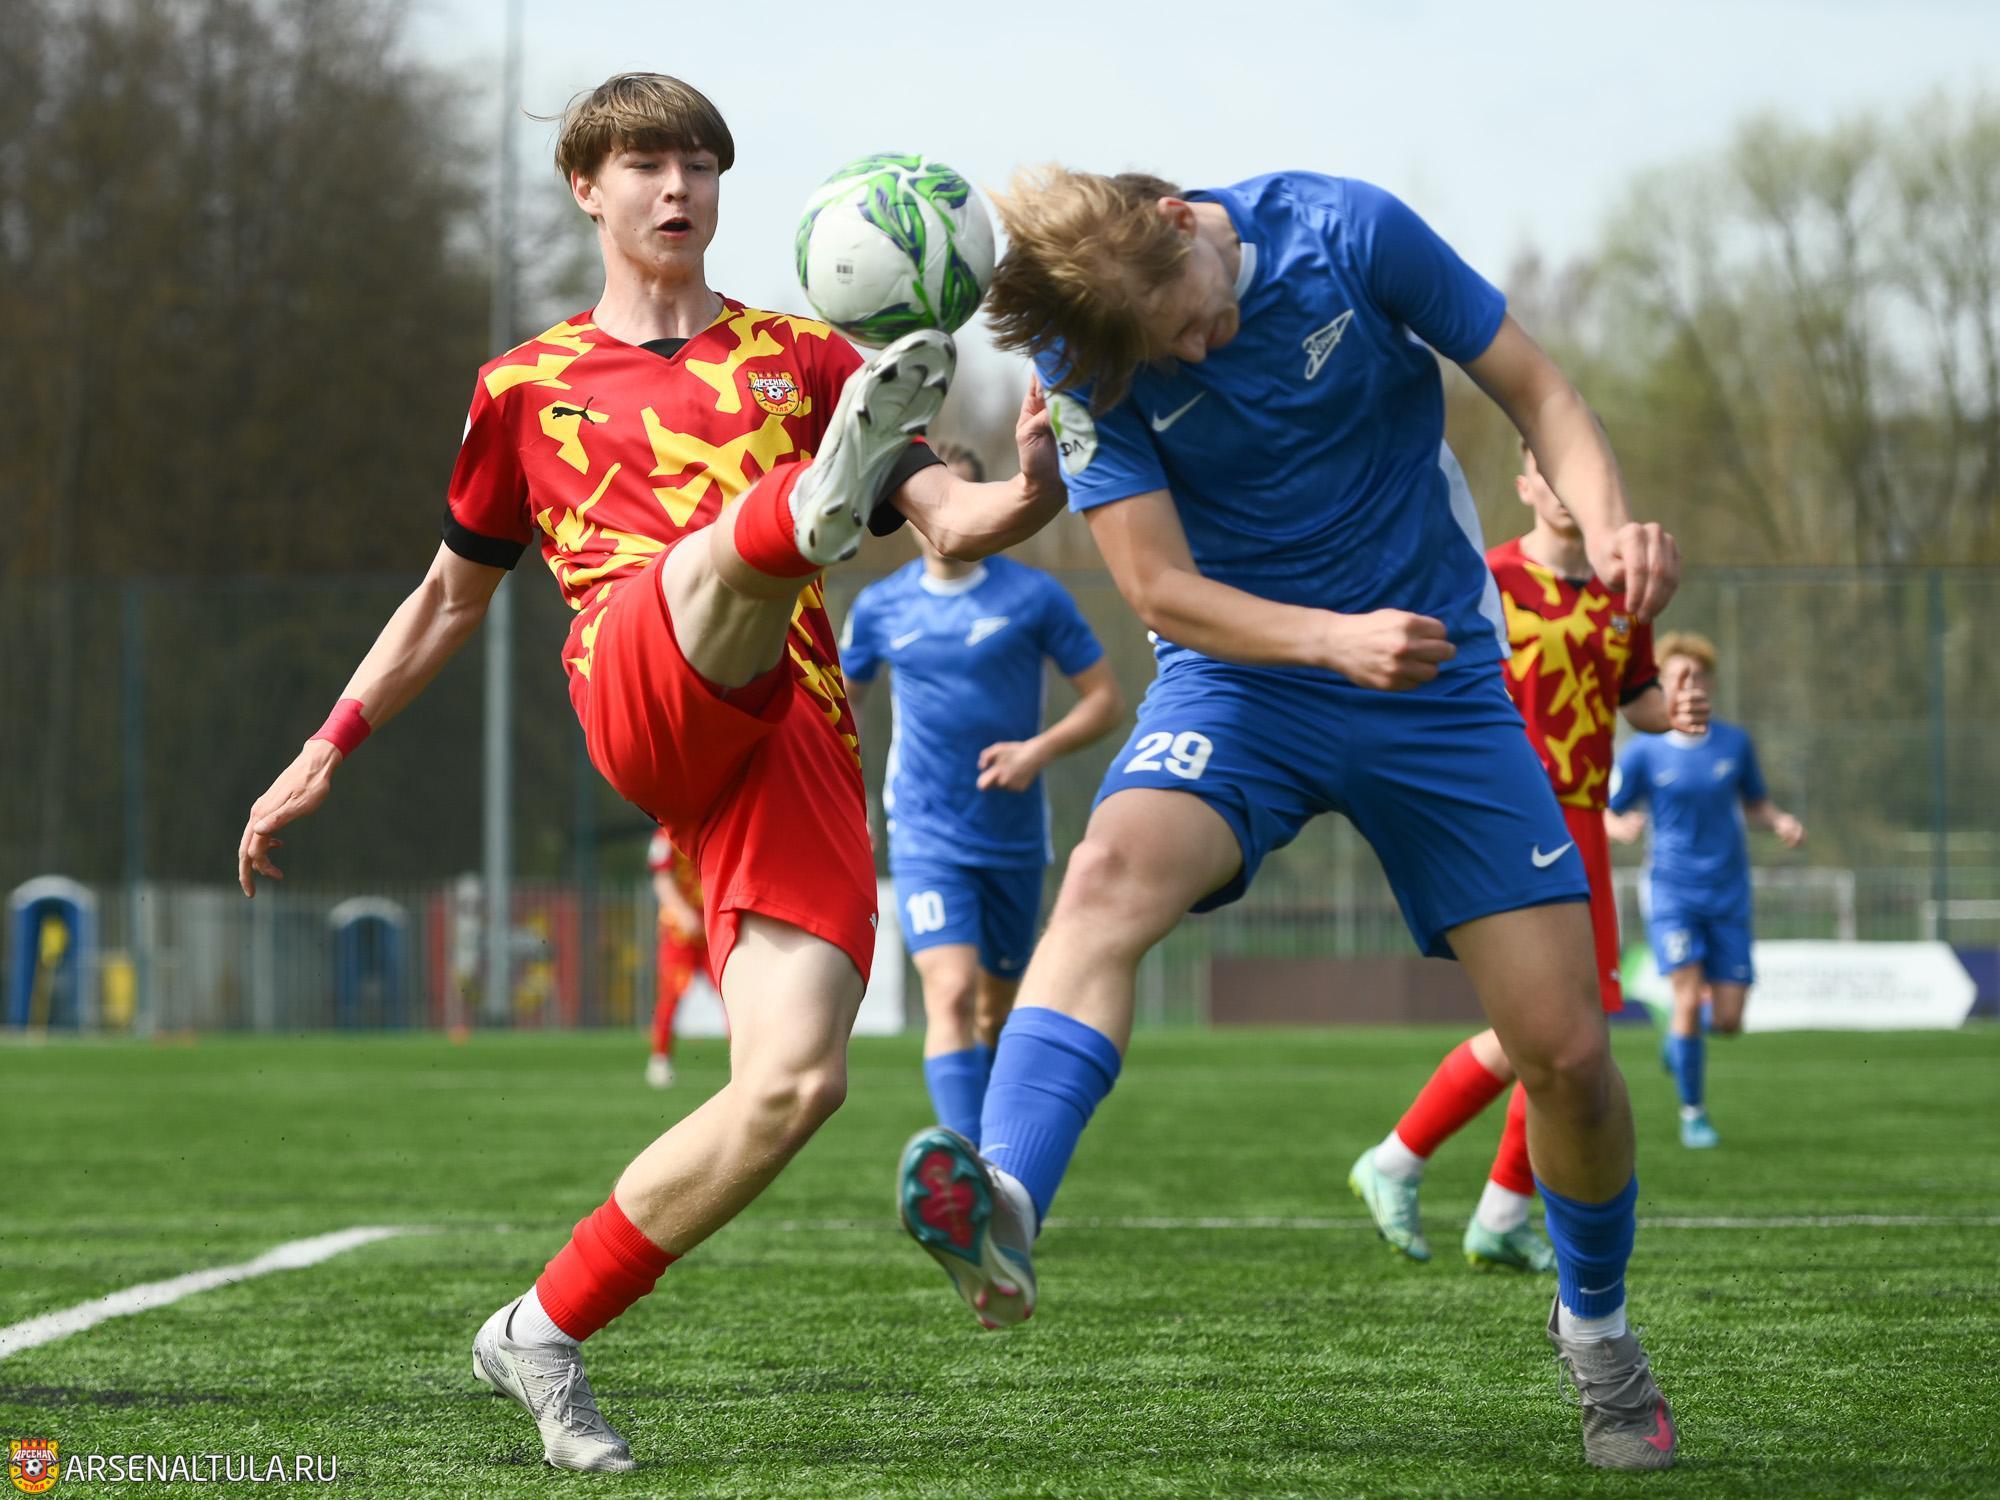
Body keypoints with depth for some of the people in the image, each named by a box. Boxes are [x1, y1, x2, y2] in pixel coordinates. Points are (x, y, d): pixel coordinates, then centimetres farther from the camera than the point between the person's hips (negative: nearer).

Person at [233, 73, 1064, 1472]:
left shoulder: (805, 359, 26)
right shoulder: (531, 387, 25)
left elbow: (948, 518, 12)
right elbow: (452, 593, 35)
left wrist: (1026, 497, -12)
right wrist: (328, 752, 29)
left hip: (797, 741, 2)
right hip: (639, 699, -2)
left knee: (796, 1080, -16)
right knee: (737, 543, -37)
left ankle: (543, 1333, -2)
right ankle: (817, 501, -77)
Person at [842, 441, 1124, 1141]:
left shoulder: (1033, 596, -3)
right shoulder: (879, 607, 3)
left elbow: (1105, 699, 1)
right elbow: (841, 700, 19)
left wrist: (1041, 748, -16)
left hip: (1014, 839, 1)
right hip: (927, 839, -1)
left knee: (1000, 1005, 13)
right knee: (951, 992, -21)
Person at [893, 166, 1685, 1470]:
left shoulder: (1344, 232, -14)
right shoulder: (1087, 369, -13)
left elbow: (1534, 390, -5)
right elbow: (1164, 589, -12)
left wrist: (1611, 527, -24)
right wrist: (1337, 639, -29)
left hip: (1440, 683, 1)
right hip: (1241, 675, -1)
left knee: (1565, 1049, -3)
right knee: (1113, 871, -34)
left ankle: (1597, 1327, 25)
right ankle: (1002, 1216, -52)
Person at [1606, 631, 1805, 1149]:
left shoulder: (1735, 744, 4)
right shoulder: (1643, 750, -3)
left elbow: (1754, 803, 17)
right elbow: (1606, 815, 2)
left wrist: (1781, 821, -4)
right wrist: (1621, 827, -22)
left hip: (1728, 893, 3)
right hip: (1671, 890, -3)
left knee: (1727, 1021, -2)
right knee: (1688, 1000, -16)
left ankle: (1679, 1034, 34)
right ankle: (1693, 1113, 1)